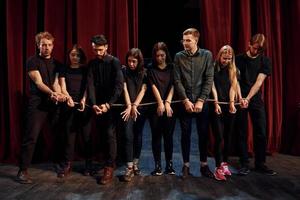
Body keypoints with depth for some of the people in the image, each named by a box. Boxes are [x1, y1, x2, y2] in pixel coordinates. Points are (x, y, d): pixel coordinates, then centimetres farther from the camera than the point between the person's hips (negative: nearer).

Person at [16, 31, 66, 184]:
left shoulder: (57, 64, 13)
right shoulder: (32, 61, 0)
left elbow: (56, 83, 2)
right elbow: (38, 82, -11)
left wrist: (59, 95, -20)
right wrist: (52, 93, -29)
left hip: (54, 104, 5)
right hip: (37, 104, -4)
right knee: (31, 137, -5)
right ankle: (23, 170, 5)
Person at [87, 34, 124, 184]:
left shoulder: (115, 62, -5)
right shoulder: (92, 64, 8)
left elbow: (119, 85, -13)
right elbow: (90, 85, -1)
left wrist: (108, 104, -20)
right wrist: (93, 104, -15)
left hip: (112, 104, -4)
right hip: (98, 105, 4)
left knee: (110, 135, -7)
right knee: (102, 134, 8)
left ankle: (109, 168, 0)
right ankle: (109, 160, 23)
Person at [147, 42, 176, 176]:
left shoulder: (172, 68, 9)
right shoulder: (151, 69, 8)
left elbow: (172, 86, 0)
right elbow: (154, 87, -2)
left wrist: (167, 103, -12)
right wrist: (160, 103, -12)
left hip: (169, 106, 0)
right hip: (156, 107, 0)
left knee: (168, 135, 3)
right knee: (156, 136, 2)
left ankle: (169, 164, 13)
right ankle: (157, 165, 10)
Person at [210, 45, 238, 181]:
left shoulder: (232, 70, 10)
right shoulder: (213, 68, 0)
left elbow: (232, 87, 1)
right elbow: (213, 87, -6)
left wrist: (232, 103, -12)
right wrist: (216, 104, -14)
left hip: (229, 107, 4)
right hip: (217, 107, -4)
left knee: (228, 137, 8)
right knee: (219, 137, -8)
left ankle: (224, 163, 22)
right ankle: (218, 168, -1)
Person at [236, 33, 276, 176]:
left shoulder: (265, 61, 4)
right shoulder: (238, 59, 2)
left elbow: (258, 82, -6)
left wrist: (248, 98, -18)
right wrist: (240, 98, -19)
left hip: (256, 101, 2)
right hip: (240, 100, -1)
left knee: (261, 133, 2)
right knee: (242, 133, 2)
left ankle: (260, 164, 16)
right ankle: (244, 164, 12)